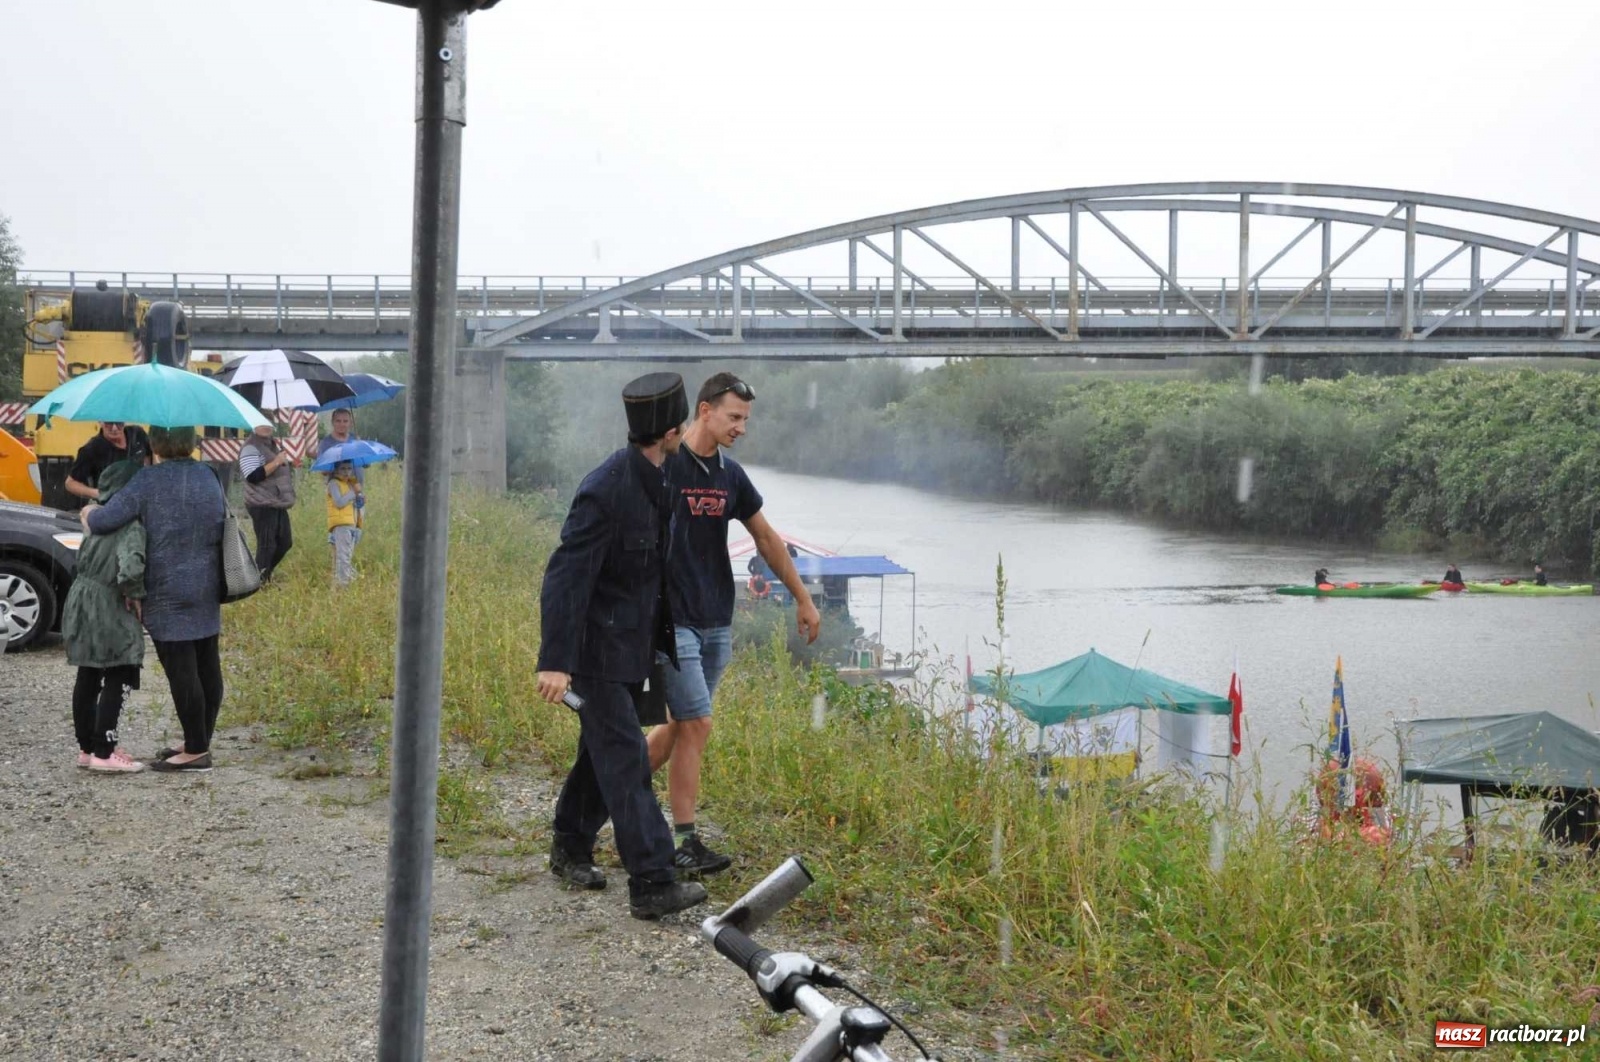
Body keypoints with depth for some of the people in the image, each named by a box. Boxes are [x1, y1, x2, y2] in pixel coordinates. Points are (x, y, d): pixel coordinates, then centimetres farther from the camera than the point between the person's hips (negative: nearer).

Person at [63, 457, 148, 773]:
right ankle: (103, 753, 1)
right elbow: (131, 567, -33)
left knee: (88, 678, 16)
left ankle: (87, 747, 25)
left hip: (83, 601, 9)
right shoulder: (131, 525, -21)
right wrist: (135, 595, -17)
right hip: (107, 608, -9)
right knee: (119, 680, -1)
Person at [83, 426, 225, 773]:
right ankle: (200, 742, 22)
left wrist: (88, 512, 5)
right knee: (207, 668, 12)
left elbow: (102, 521, -17)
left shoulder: (148, 482, -13)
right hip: (208, 589, 7)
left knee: (181, 673, -2)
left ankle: (196, 751, 3)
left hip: (169, 594, -7)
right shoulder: (209, 477, 7)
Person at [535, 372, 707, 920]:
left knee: (603, 752, 18)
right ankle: (652, 883, -4)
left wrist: (664, 635, 24)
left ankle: (570, 849, 34)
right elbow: (565, 577, -25)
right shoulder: (605, 490, -24)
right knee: (625, 762, -7)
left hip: (632, 647, 9)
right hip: (598, 650, -9)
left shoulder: (654, 482, 5)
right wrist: (555, 662, -29)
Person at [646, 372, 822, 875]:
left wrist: (803, 598, 22)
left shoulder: (730, 475, 10)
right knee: (696, 724, -8)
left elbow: (767, 538, 20)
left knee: (681, 724, 11)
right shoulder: (663, 465, -10)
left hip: (716, 623, 7)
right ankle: (686, 843, 1)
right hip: (671, 620, -7)